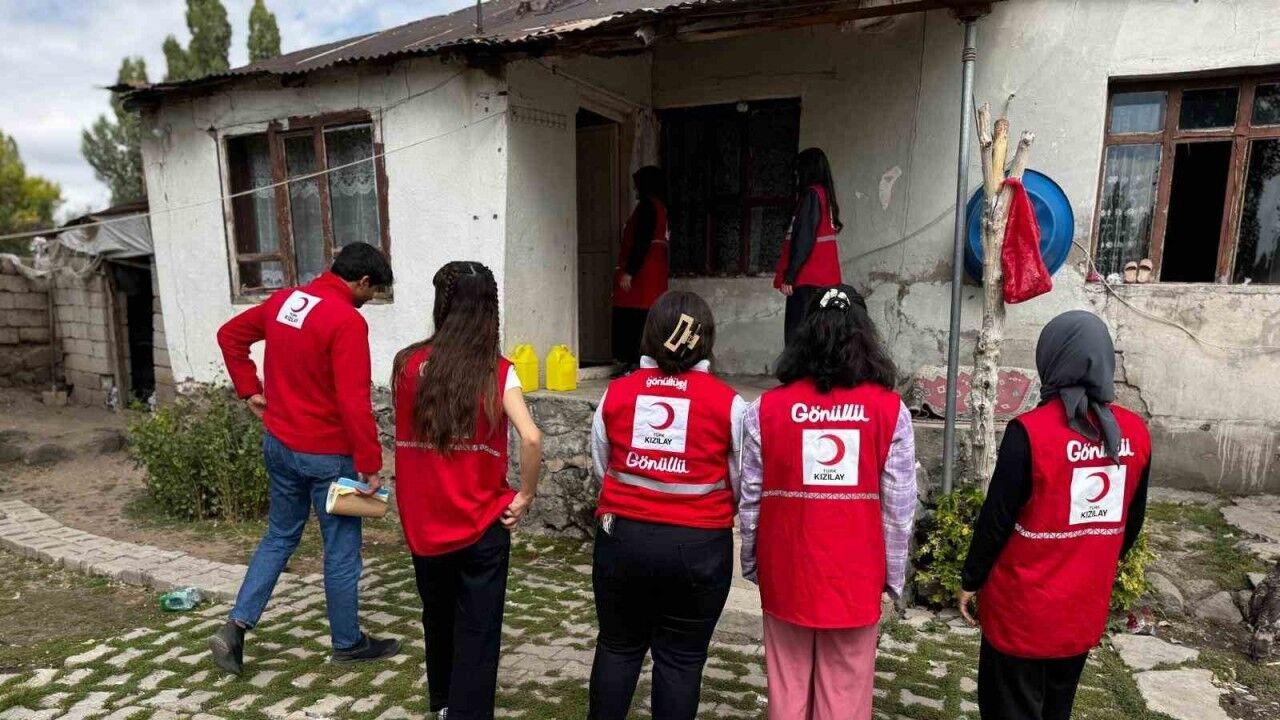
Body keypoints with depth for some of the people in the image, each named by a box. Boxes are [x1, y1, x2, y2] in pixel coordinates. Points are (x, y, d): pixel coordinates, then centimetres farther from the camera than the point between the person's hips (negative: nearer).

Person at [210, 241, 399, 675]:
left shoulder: (283, 300, 4)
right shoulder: (347, 321, -22)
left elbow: (230, 335, 17)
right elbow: (354, 403, -26)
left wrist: (249, 390, 17)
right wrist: (370, 464, -19)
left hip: (279, 443, 7)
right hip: (327, 454, -7)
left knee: (280, 536, 23)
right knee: (341, 549, 8)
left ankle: (236, 626, 17)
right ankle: (348, 642, 23)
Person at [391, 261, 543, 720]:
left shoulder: (408, 365, -5)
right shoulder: (497, 372, -12)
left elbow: (404, 433, 4)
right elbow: (531, 438, -23)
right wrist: (525, 496, -10)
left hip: (424, 522, 4)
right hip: (482, 524, -3)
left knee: (438, 616, 25)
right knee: (478, 630, 10)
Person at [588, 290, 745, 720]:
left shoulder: (616, 393, -4)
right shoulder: (728, 403, -11)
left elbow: (601, 468, 7)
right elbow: (741, 484, -3)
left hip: (623, 537, 2)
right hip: (698, 547, -2)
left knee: (617, 646, 19)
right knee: (681, 657, 13)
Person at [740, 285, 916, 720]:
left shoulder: (766, 408, -7)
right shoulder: (891, 410, -7)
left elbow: (751, 500, -2)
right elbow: (899, 507, -6)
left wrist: (751, 564, 11)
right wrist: (894, 573, 7)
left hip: (786, 570, 1)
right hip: (855, 574, 0)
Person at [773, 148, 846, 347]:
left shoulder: (811, 194, -8)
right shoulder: (826, 195, 17)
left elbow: (803, 239, -16)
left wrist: (789, 276, -17)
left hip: (807, 279, -9)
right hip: (824, 277, 9)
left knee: (796, 337, -10)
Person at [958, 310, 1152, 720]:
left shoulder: (1030, 431, -22)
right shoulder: (1135, 433, -4)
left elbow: (996, 519, -16)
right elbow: (1133, 521, 7)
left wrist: (971, 581, -3)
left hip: (1024, 607, -5)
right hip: (1086, 606, 6)